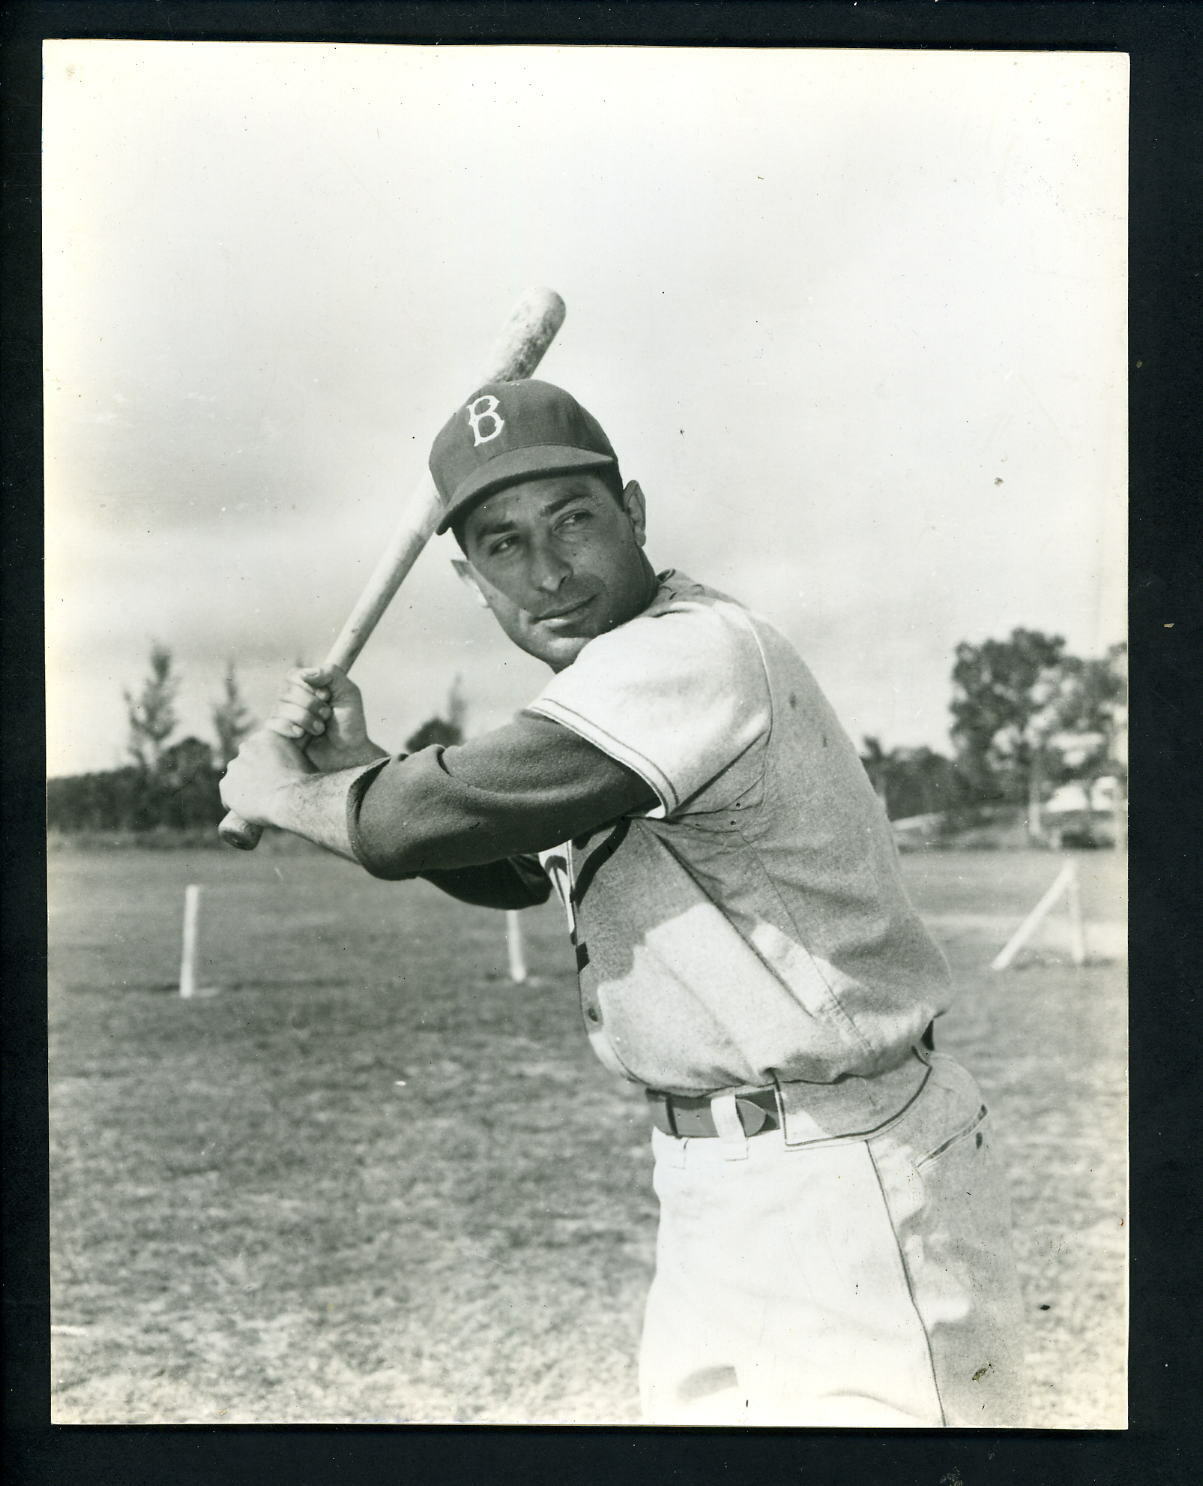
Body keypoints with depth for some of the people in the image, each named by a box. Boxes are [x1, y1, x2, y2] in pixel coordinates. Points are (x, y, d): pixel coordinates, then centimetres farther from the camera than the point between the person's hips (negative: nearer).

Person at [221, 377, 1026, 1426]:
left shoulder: (696, 653, -21)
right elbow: (509, 873, 22)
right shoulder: (636, 683, 11)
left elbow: (417, 827, -23)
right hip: (717, 1182, 10)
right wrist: (353, 767, 7)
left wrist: (280, 789, -2)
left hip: (842, 1191, -10)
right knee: (690, 1401, 19)